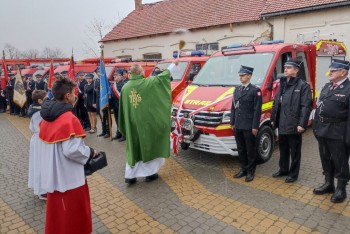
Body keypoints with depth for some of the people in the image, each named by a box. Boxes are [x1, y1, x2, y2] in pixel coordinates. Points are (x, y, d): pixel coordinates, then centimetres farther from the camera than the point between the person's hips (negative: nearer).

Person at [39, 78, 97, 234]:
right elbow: (72, 150, -27)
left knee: (56, 210, 25)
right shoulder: (69, 119, -23)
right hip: (68, 176, -8)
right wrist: (90, 152, -11)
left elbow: (45, 144, 12)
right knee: (73, 212, 11)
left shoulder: (46, 117, 3)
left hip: (52, 174, 8)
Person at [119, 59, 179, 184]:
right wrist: (174, 64, 17)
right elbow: (162, 76, 4)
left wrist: (123, 125, 18)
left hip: (132, 125, 4)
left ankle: (130, 175, 14)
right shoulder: (149, 82, -8)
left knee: (134, 148, 13)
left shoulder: (125, 87, 2)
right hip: (147, 122, -4)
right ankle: (150, 173, 20)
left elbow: (122, 109, 8)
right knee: (149, 146, 11)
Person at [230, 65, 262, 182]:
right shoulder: (237, 90, 13)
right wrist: (233, 123, 12)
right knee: (241, 149, 14)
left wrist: (255, 126, -13)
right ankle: (243, 169, 27)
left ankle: (250, 171, 17)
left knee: (250, 150, 6)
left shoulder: (255, 90, -6)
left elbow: (257, 110, -10)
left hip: (249, 127, -6)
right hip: (238, 126, 6)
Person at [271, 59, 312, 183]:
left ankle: (293, 174, 20)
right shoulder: (282, 84, 13)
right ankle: (283, 169, 33)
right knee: (283, 149, 18)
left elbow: (306, 106, -14)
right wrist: (273, 119, 13)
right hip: (282, 124, 7)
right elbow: (276, 103, 15)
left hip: (294, 125, -6)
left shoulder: (303, 86, -9)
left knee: (295, 151, 7)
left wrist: (302, 124, -19)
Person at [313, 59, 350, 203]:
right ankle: (328, 184, 33)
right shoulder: (327, 87, 12)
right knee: (326, 160, 17)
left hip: (337, 133, -7)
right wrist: (316, 127, 12)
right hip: (322, 131, 7)